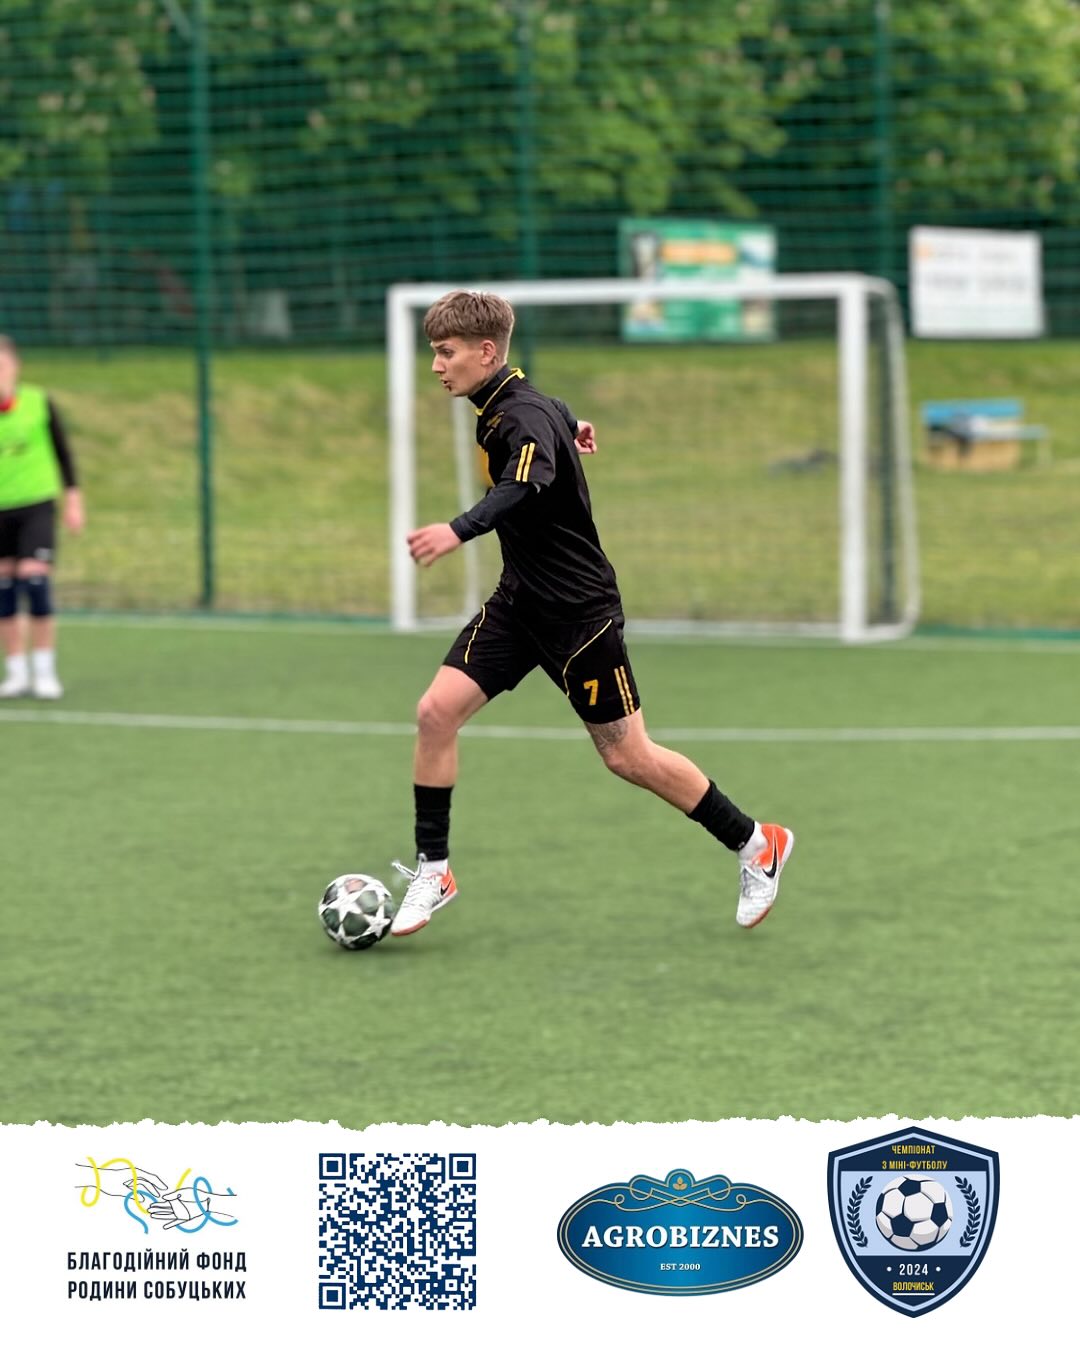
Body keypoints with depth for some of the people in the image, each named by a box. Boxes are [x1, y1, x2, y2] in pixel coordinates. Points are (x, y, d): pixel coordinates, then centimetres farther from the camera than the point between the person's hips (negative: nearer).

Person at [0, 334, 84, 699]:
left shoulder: (38, 403, -5)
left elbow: (62, 452, 5)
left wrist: (73, 500, 5)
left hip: (37, 505, -2)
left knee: (34, 580, -13)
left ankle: (45, 671, -2)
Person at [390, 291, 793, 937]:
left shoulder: (526, 419, -23)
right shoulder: (499, 407, 4)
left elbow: (524, 487, -45)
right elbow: (560, 417, 26)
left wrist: (458, 532, -61)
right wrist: (572, 426, 49)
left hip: (579, 610, -8)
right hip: (521, 599, 8)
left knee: (628, 756, 0)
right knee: (437, 711, -8)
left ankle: (757, 845, 17)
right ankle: (433, 870, 2)